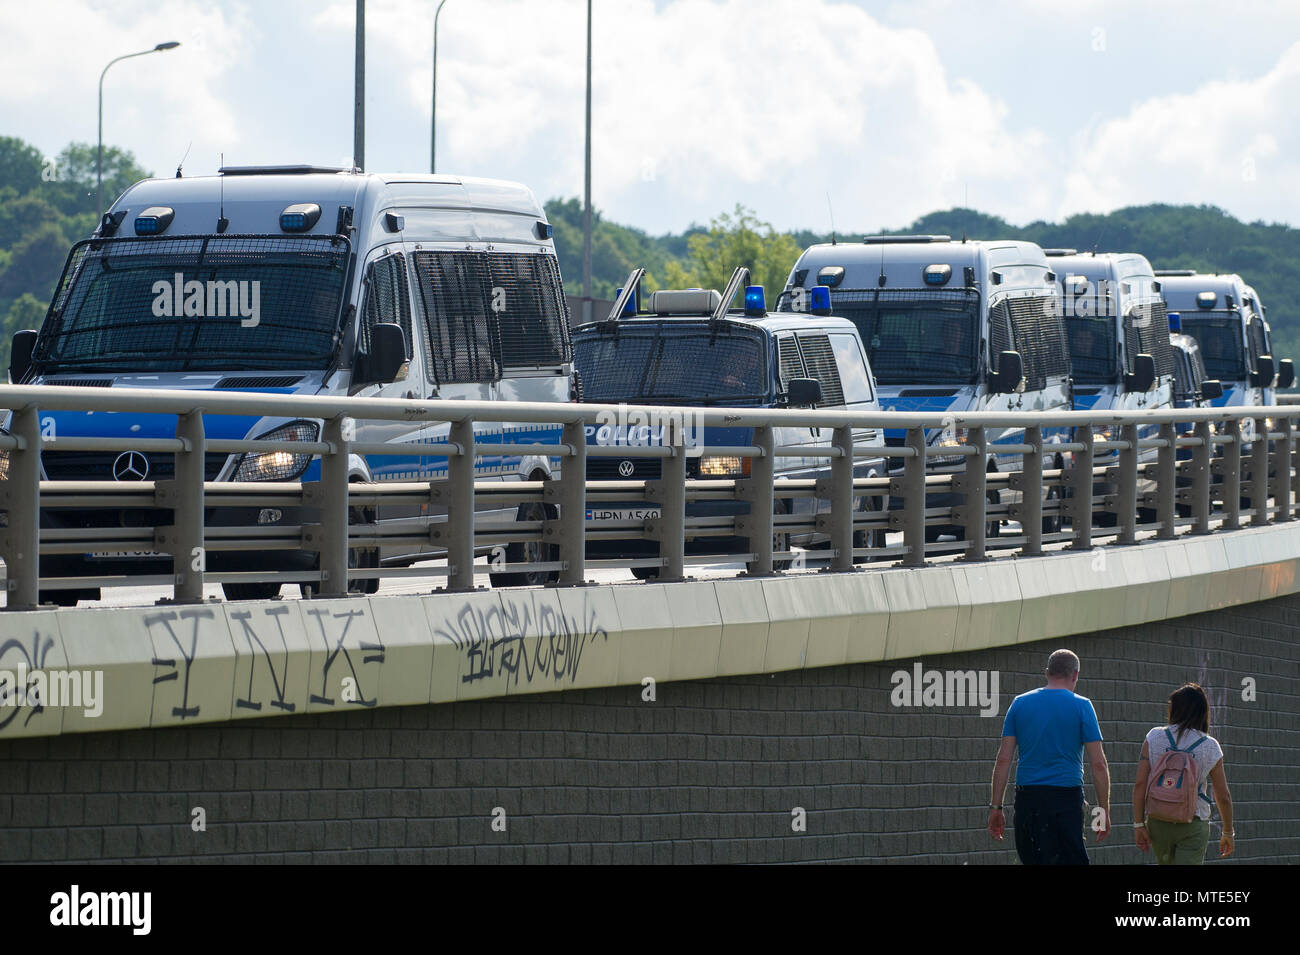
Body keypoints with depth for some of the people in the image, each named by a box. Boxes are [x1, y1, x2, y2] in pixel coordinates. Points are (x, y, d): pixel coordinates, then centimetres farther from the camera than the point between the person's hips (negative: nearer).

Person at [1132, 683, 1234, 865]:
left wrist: (1139, 824, -1)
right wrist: (1228, 833, 17)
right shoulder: (1211, 747, -2)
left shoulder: (1155, 738, -3)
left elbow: (1140, 784, -7)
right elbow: (1223, 797, 3)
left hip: (1158, 822, 2)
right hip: (1193, 826, -2)